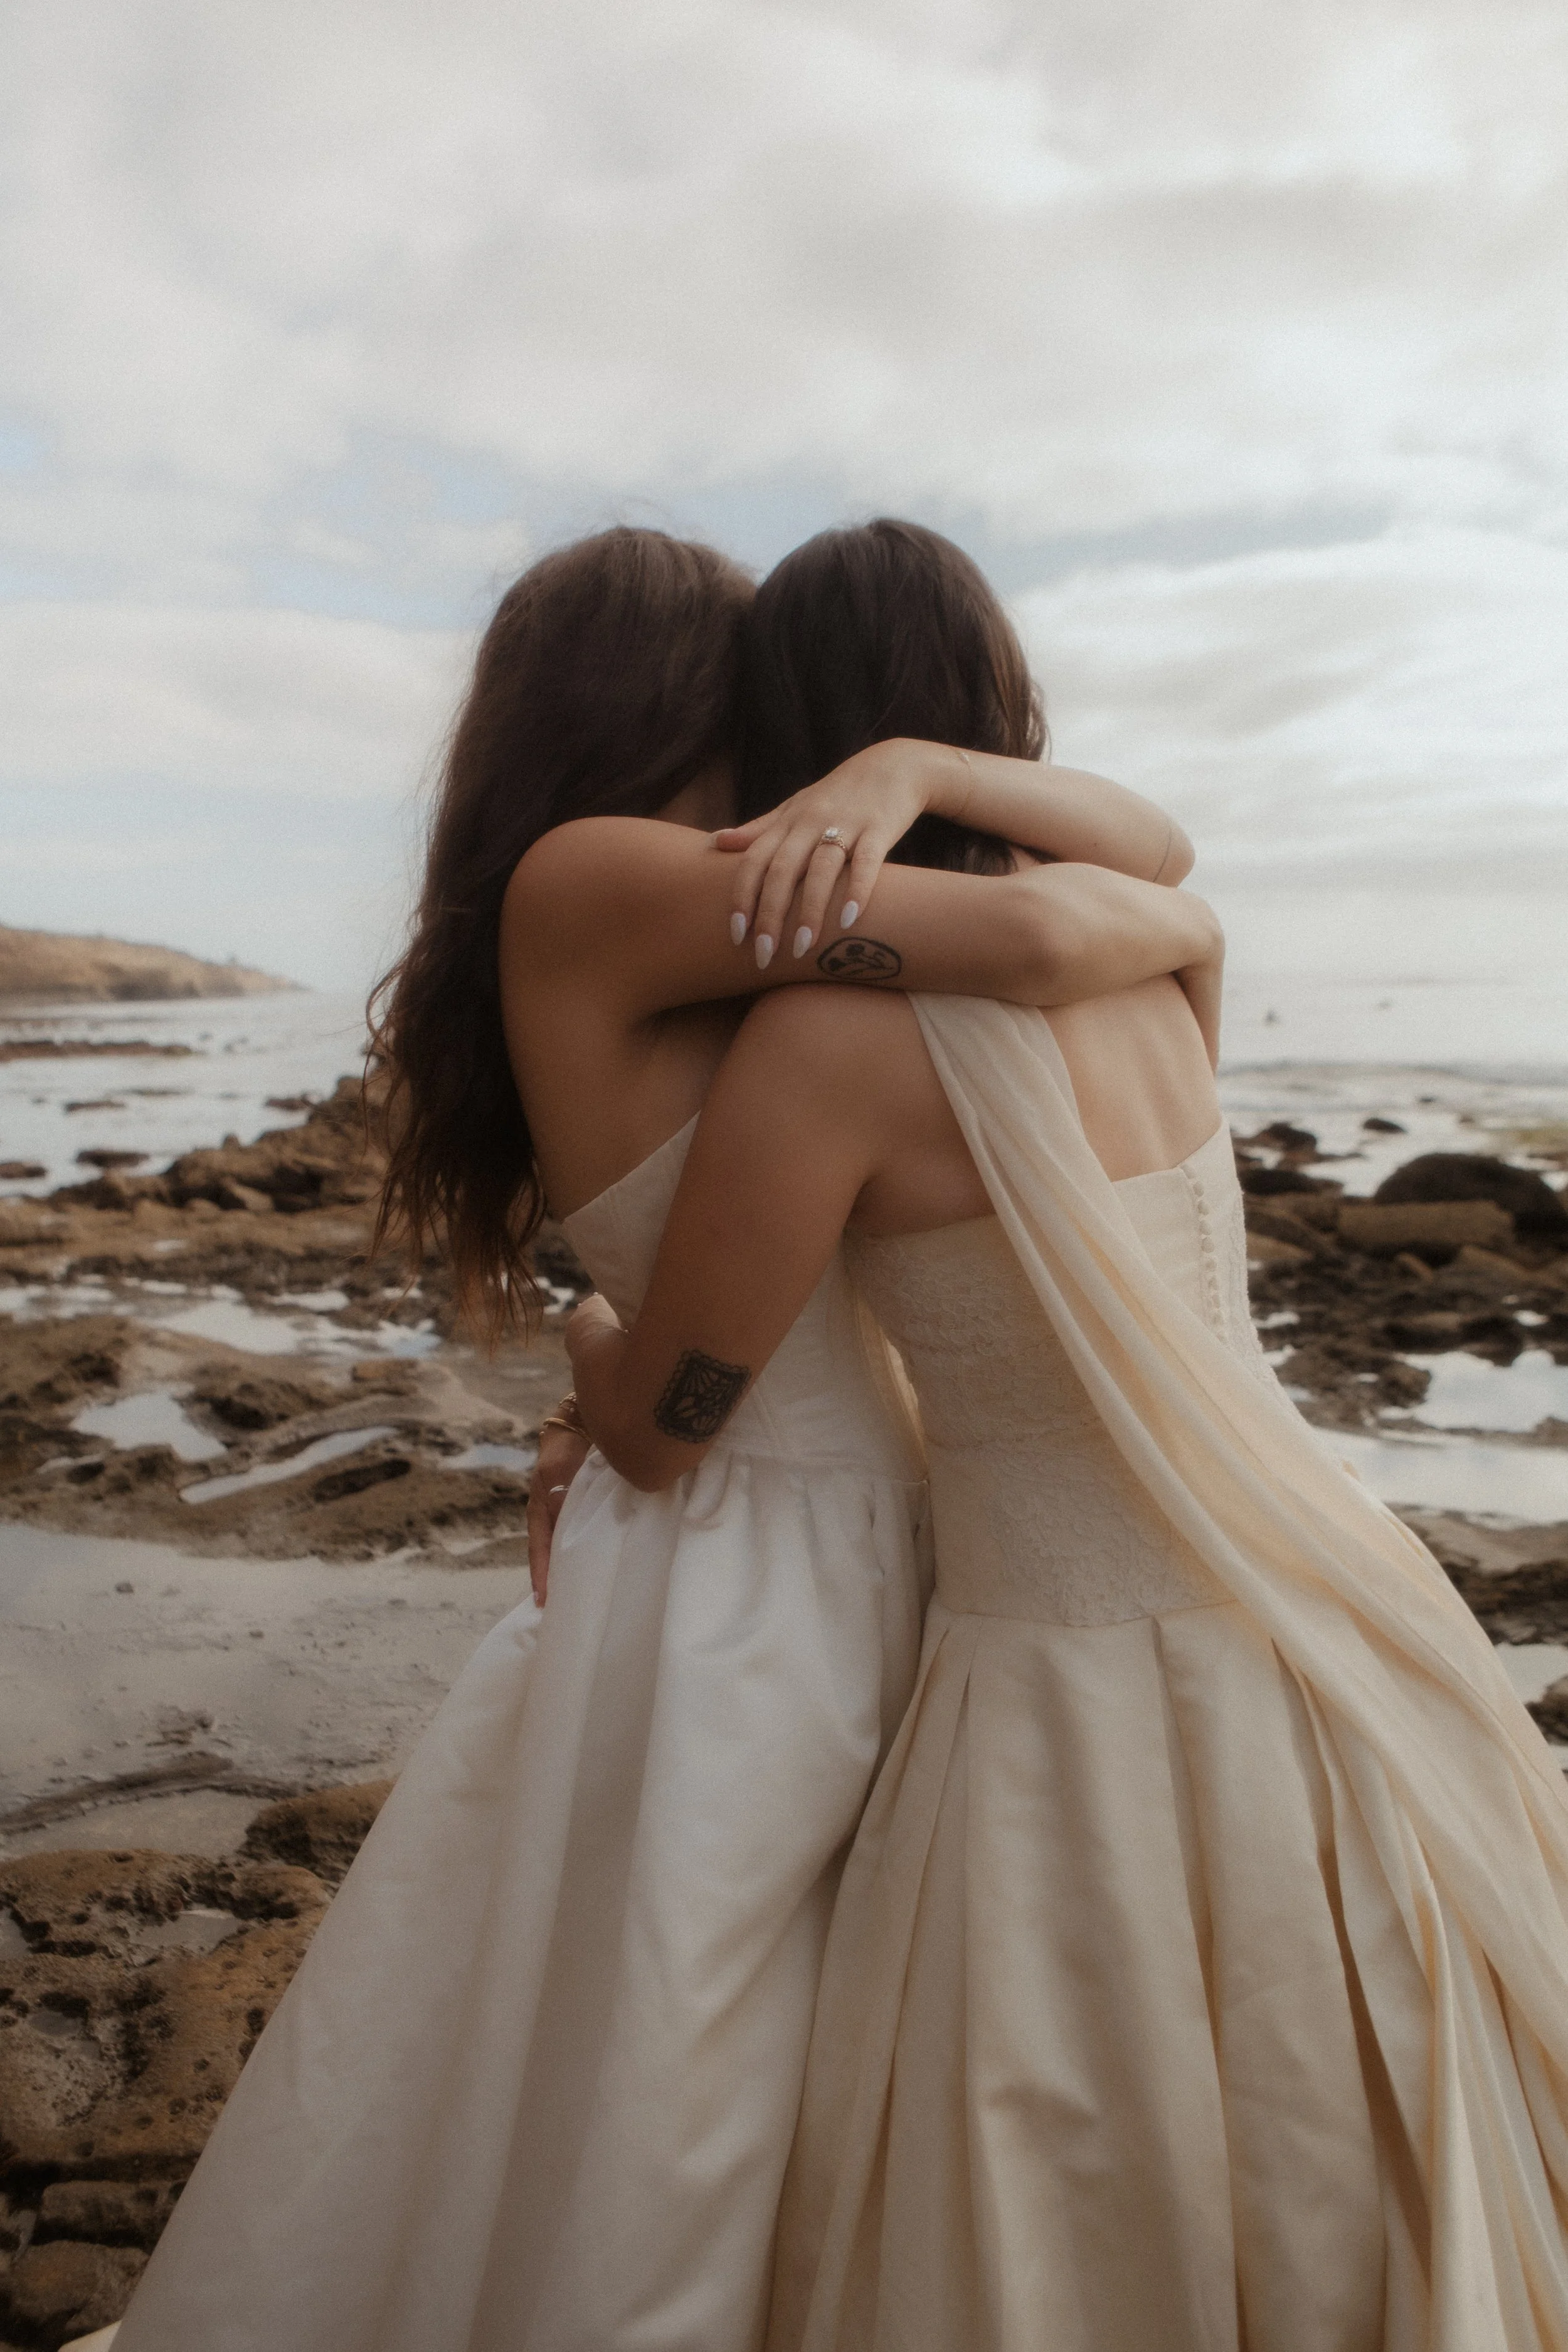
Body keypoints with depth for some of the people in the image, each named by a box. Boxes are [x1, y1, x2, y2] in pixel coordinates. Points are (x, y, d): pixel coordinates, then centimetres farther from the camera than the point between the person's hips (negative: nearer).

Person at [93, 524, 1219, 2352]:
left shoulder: (781, 924, 7)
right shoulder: (590, 881, -15)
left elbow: (1136, 839, 5)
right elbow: (1039, 936, -24)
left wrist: (904, 769, -13)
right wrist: (1184, 931, -2)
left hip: (869, 1550, 8)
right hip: (739, 1593, -8)